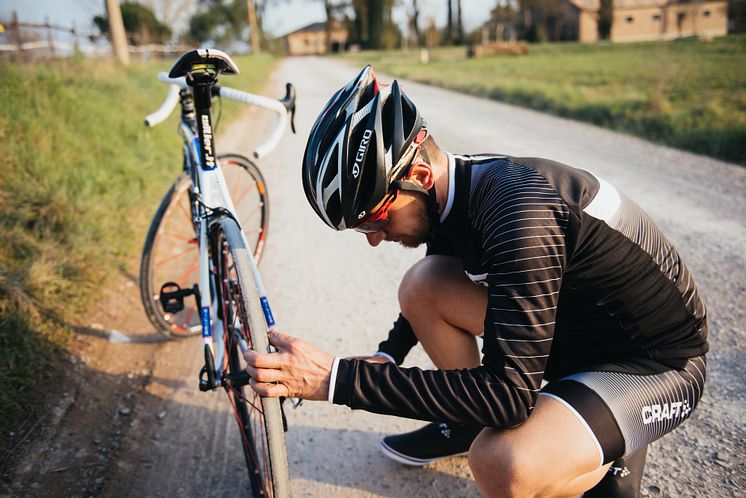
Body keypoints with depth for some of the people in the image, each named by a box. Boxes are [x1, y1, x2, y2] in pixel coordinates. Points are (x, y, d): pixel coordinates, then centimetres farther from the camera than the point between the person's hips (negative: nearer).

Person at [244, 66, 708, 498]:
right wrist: (387, 356, 3)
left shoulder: (521, 217, -34)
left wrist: (337, 379, -35)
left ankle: (610, 460, 1)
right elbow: (432, 292, 15)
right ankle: (471, 423, 15)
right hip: (575, 323, 8)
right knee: (422, 285, -7)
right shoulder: (456, 186, -6)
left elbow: (508, 393, -36)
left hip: (659, 363, -7)